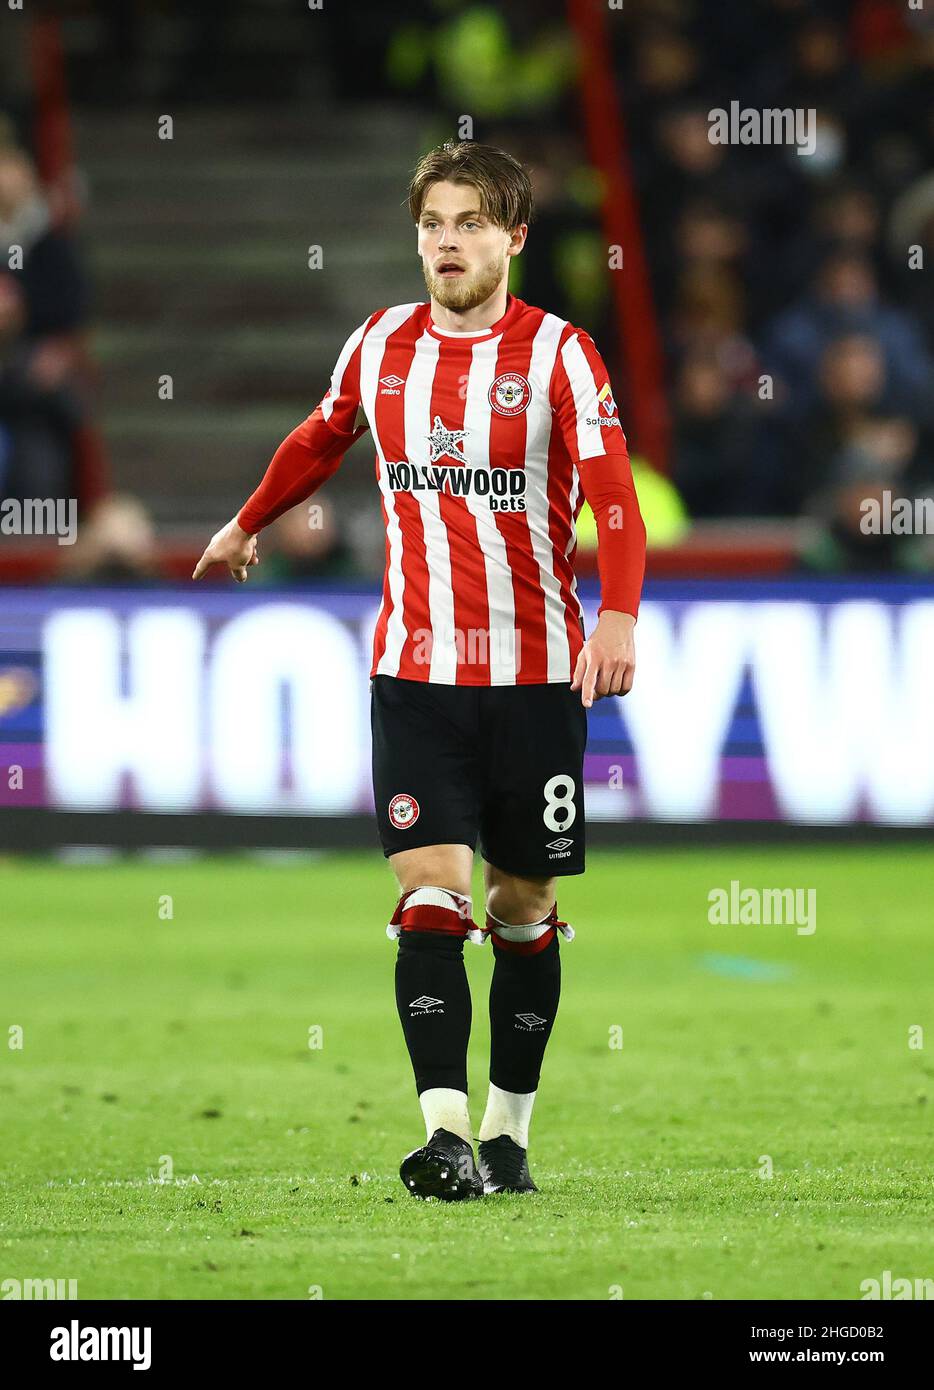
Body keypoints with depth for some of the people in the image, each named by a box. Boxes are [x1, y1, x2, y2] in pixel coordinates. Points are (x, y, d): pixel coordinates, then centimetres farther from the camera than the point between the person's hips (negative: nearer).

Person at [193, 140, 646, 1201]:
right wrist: (248, 524, 41)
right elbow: (319, 440, 27)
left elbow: (613, 495, -16)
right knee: (429, 894, -12)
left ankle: (507, 1132, 20)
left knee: (524, 908, 7)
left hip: (535, 675, -2)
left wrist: (617, 615, -32)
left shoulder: (558, 354, -6)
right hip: (414, 672, 2)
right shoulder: (380, 346, 6)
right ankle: (446, 1135, -20)